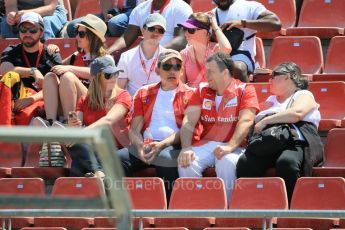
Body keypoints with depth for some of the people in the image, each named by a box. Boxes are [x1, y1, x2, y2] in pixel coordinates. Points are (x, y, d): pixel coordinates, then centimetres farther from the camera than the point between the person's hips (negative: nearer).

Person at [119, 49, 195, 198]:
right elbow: (134, 129, 14)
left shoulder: (189, 95, 13)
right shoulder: (144, 94, 23)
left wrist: (162, 145, -17)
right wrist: (140, 146, -10)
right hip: (145, 145, 4)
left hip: (173, 146, -3)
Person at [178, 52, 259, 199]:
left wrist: (230, 147, -28)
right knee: (186, 162, -27)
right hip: (206, 143, 3)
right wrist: (186, 148, -15)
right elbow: (189, 122, 5)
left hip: (234, 146, -3)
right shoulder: (202, 90, 15)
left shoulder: (244, 90, 3)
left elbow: (246, 121, -11)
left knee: (227, 163, -36)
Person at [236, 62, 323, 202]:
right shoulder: (271, 100, 37)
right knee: (245, 163, -31)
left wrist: (264, 121, -8)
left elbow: (296, 113, -7)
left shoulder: (304, 96, 16)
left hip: (295, 142, -5)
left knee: (286, 163, -42)